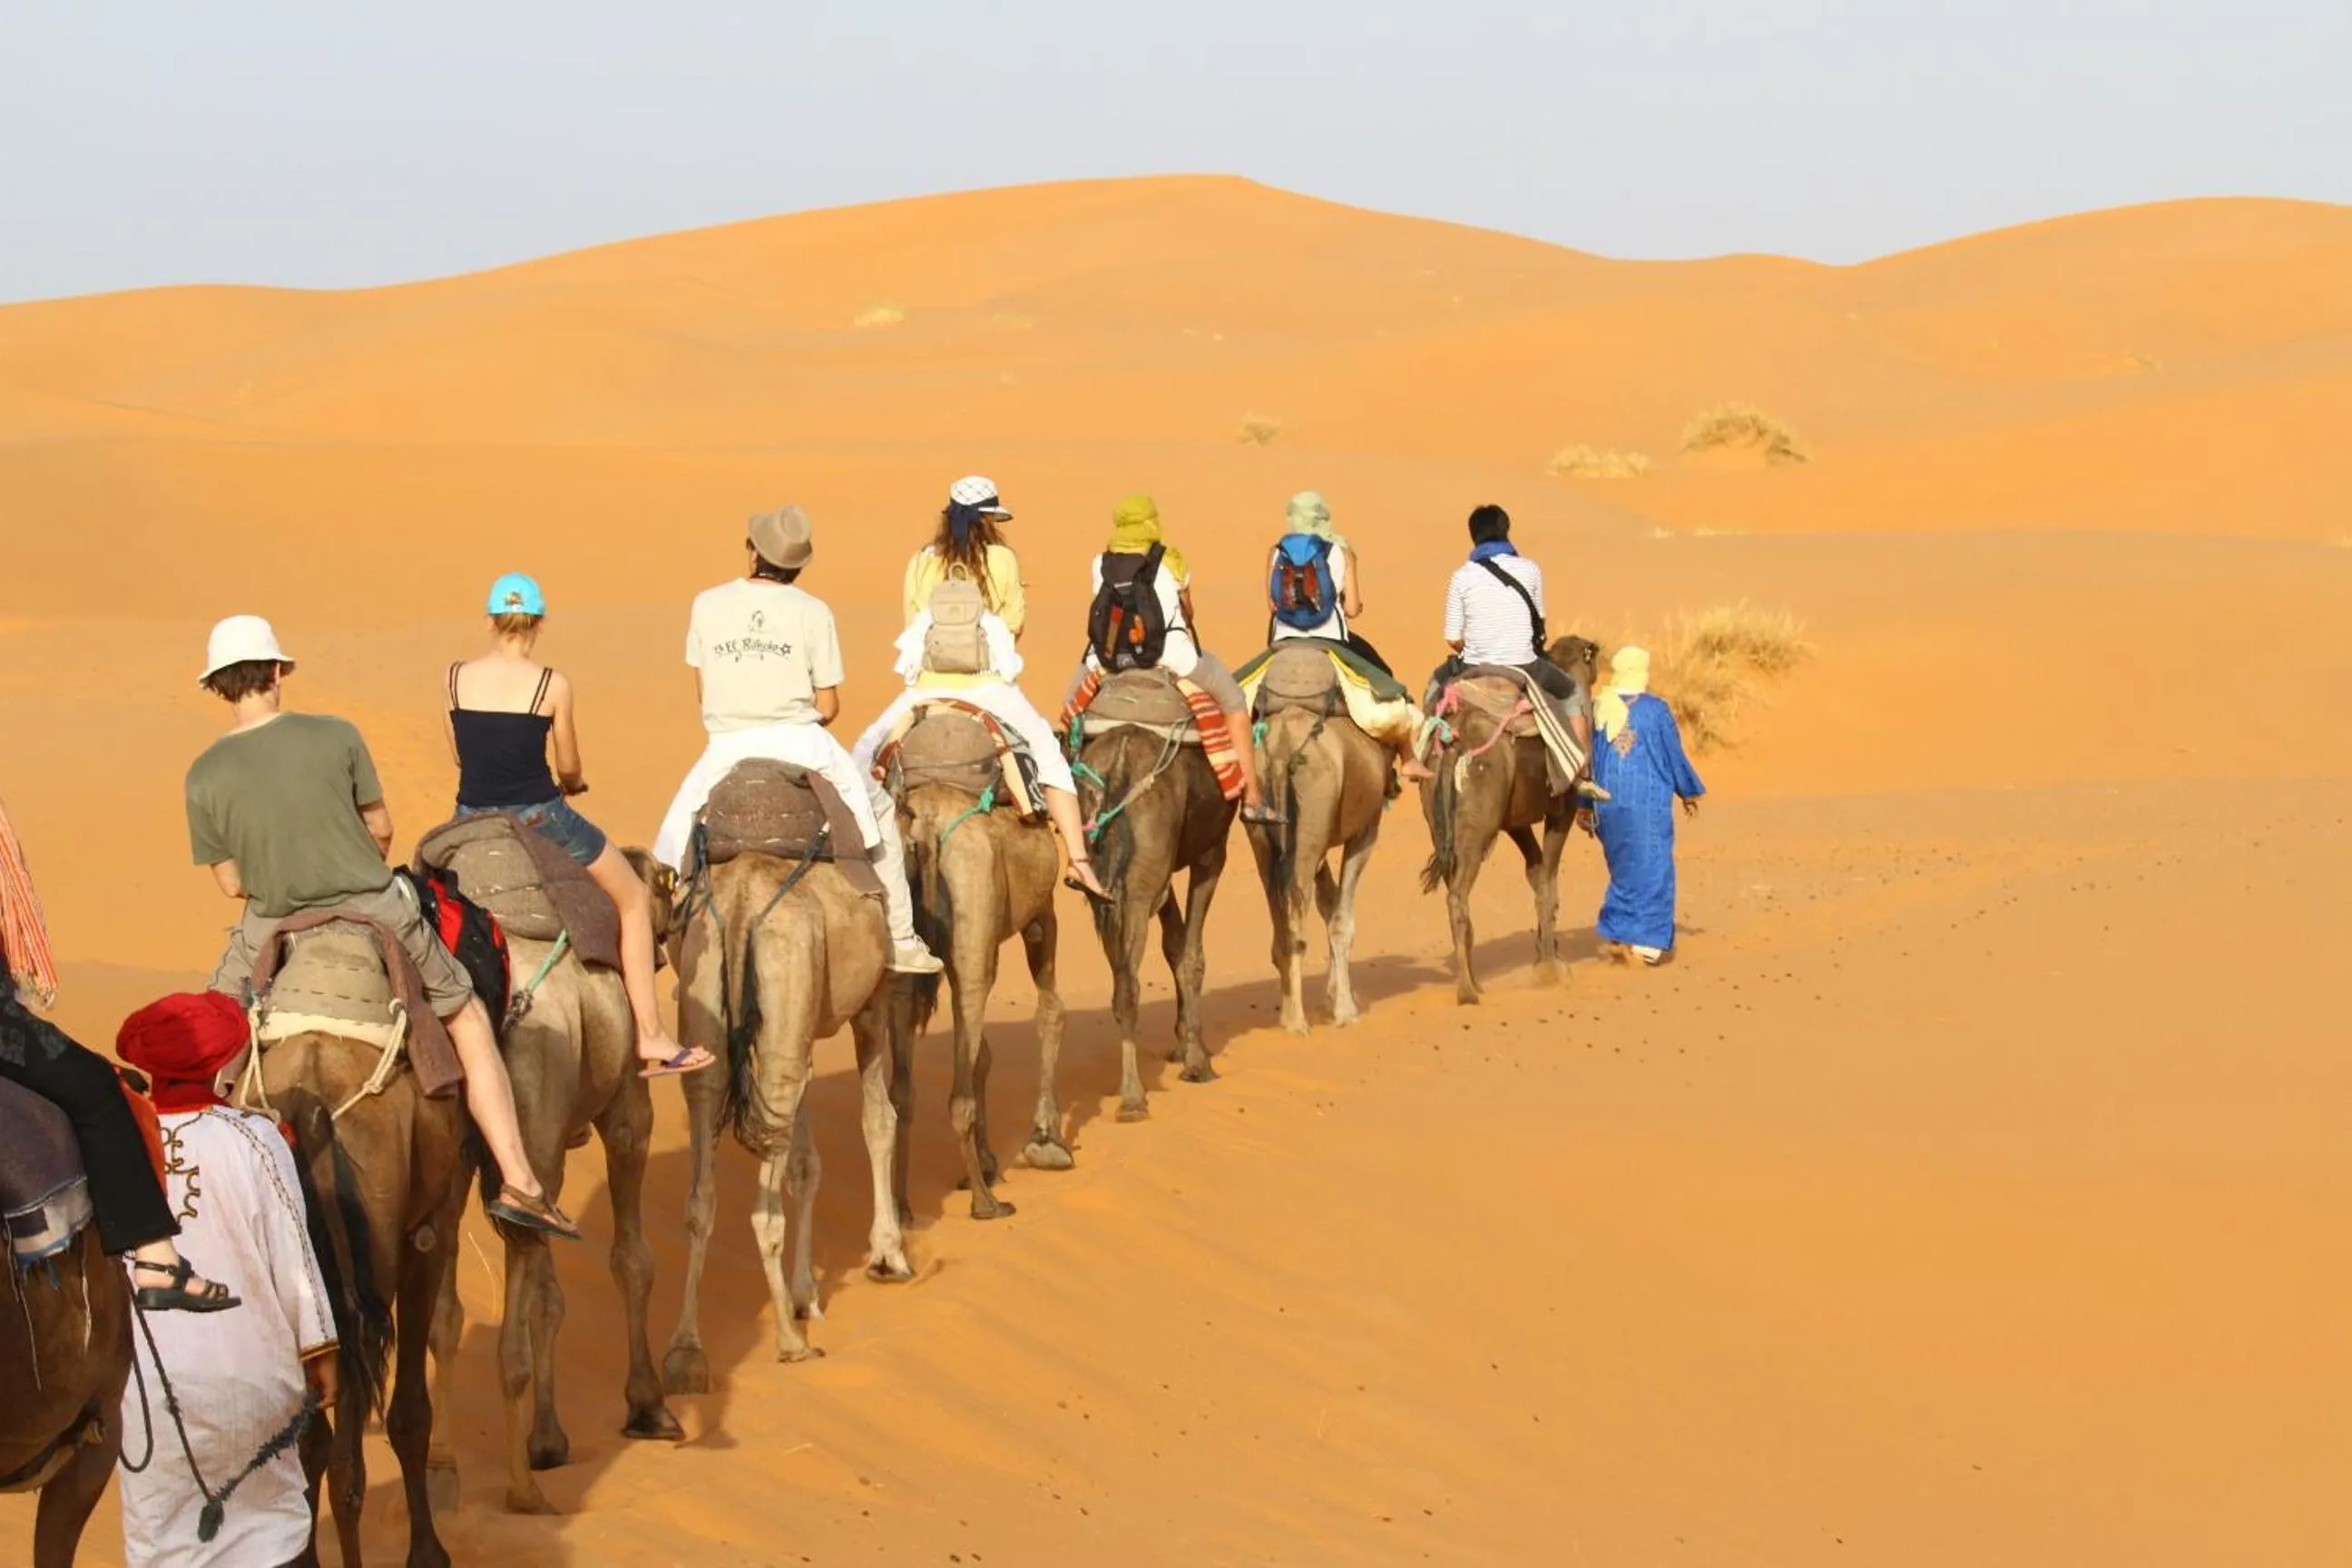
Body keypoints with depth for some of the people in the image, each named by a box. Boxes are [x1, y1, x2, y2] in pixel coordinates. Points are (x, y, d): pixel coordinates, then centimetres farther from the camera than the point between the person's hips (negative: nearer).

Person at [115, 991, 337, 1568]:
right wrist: (318, 1348, 7)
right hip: (244, 1367, -1)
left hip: (147, 1375, 1)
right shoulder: (253, 1139, -9)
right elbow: (291, 1250, -4)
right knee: (270, 1520, 15)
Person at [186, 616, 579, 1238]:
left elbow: (232, 884, 0)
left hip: (273, 926, 1)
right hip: (374, 912, 0)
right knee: (469, 1017, 16)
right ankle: (517, 1180, 10)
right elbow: (381, 829, 0)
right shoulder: (335, 736, -10)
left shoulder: (204, 777, -8)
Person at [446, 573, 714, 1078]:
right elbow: (570, 769, 0)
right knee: (634, 899, 14)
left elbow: (459, 754, 10)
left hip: (472, 821, 3)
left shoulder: (457, 677, -2)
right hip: (539, 816, -3)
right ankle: (650, 1034, 11)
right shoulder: (552, 685, -10)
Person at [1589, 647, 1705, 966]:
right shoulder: (1656, 710, -9)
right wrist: (1689, 793, 16)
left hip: (1608, 804, 4)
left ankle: (1617, 931, 19)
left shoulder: (1598, 710, 0)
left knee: (1624, 868, 19)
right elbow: (1675, 755, 0)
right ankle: (1649, 940, -1)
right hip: (1648, 802, -4)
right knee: (1652, 868, 3)